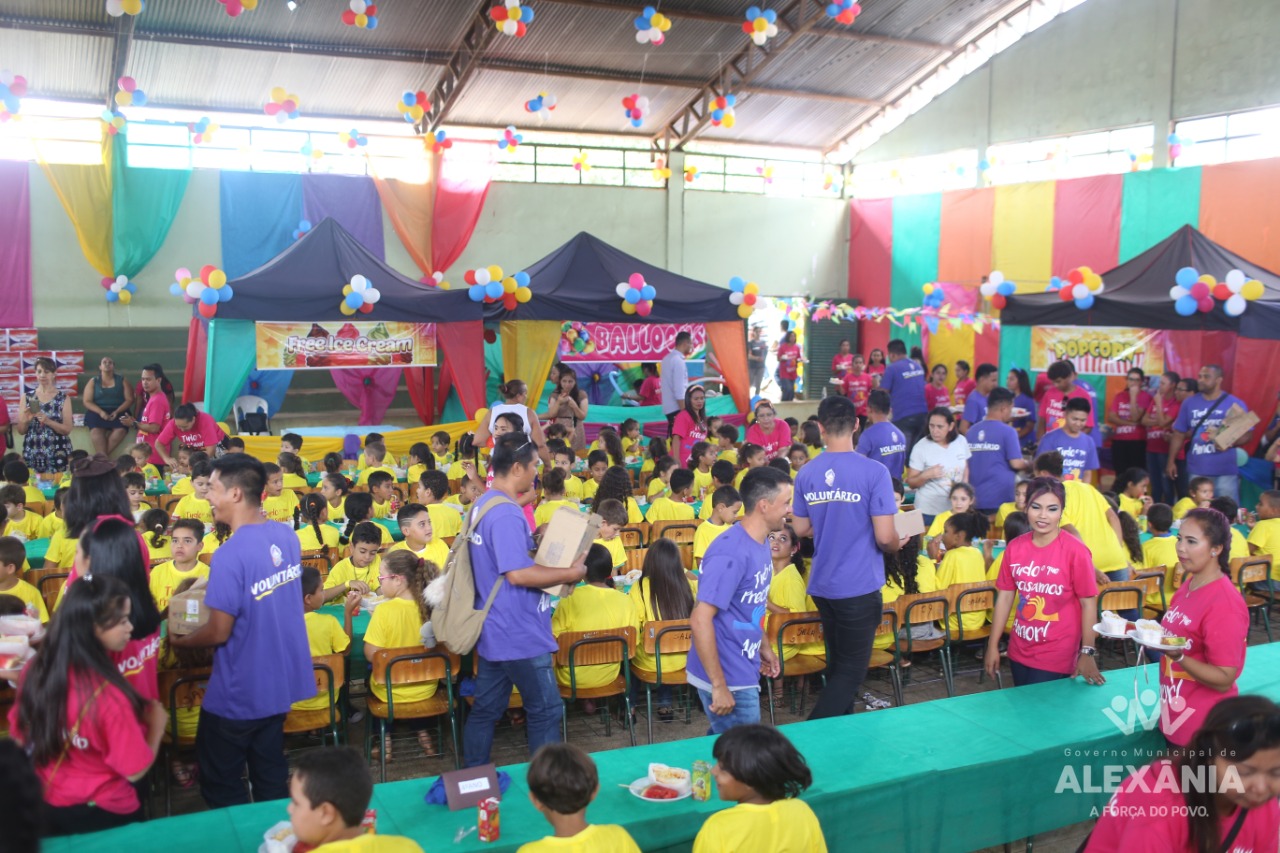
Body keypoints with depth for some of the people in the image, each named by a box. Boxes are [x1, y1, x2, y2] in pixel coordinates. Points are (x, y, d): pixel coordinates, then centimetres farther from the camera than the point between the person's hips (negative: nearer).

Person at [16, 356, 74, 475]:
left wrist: (47, 421, -19)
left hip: (57, 454, -2)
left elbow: (67, 430, -5)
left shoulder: (63, 398, 0)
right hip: (32, 454, 2)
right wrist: (25, 420, -13)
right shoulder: (27, 397, 6)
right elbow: (21, 431, 7)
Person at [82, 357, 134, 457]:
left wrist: (117, 411, -13)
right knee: (96, 430, -34)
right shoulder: (93, 382, 13)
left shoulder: (122, 381, 13)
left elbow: (129, 400, 5)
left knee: (121, 430, -34)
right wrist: (100, 412, -14)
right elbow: (87, 402, 5)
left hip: (118, 412, 0)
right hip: (97, 412, 0)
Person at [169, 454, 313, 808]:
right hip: (282, 683, 7)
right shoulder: (286, 535, -2)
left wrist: (179, 642, -1)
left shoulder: (230, 555, -26)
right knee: (271, 778, 20)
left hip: (238, 697, -7)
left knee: (222, 789, 13)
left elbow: (219, 632, -20)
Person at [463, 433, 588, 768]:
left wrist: (535, 541, 15)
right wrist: (571, 573, -20)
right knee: (546, 709, 3)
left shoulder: (483, 504, 10)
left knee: (486, 708, 16)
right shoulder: (506, 513, -22)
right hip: (520, 635, -10)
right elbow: (518, 574, -28)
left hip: (494, 631, 10)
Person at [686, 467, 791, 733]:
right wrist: (719, 686, -25)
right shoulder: (731, 554, -25)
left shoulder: (761, 542, 5)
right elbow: (700, 620, -27)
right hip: (728, 679, -9)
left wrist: (762, 645, 17)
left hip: (744, 672, 9)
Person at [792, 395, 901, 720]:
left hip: (821, 584, 6)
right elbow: (884, 537, -16)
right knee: (852, 668, 3)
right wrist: (897, 545, 6)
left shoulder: (806, 474, 0)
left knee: (837, 661, 21)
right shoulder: (873, 472, -15)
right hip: (859, 585, -6)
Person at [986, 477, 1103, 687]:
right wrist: (993, 646, 4)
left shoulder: (1075, 551, -14)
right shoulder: (1015, 547, -2)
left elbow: (1088, 603, -11)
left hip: (1057, 658, -4)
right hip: (1019, 652, 5)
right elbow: (1005, 597, 4)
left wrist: (1087, 653, -16)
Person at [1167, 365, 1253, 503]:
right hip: (1197, 471, 3)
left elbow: (1247, 433, 0)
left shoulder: (1236, 404, 0)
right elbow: (1179, 434, 10)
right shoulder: (1189, 404, 8)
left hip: (1226, 471, -2)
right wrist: (1171, 461, 6)